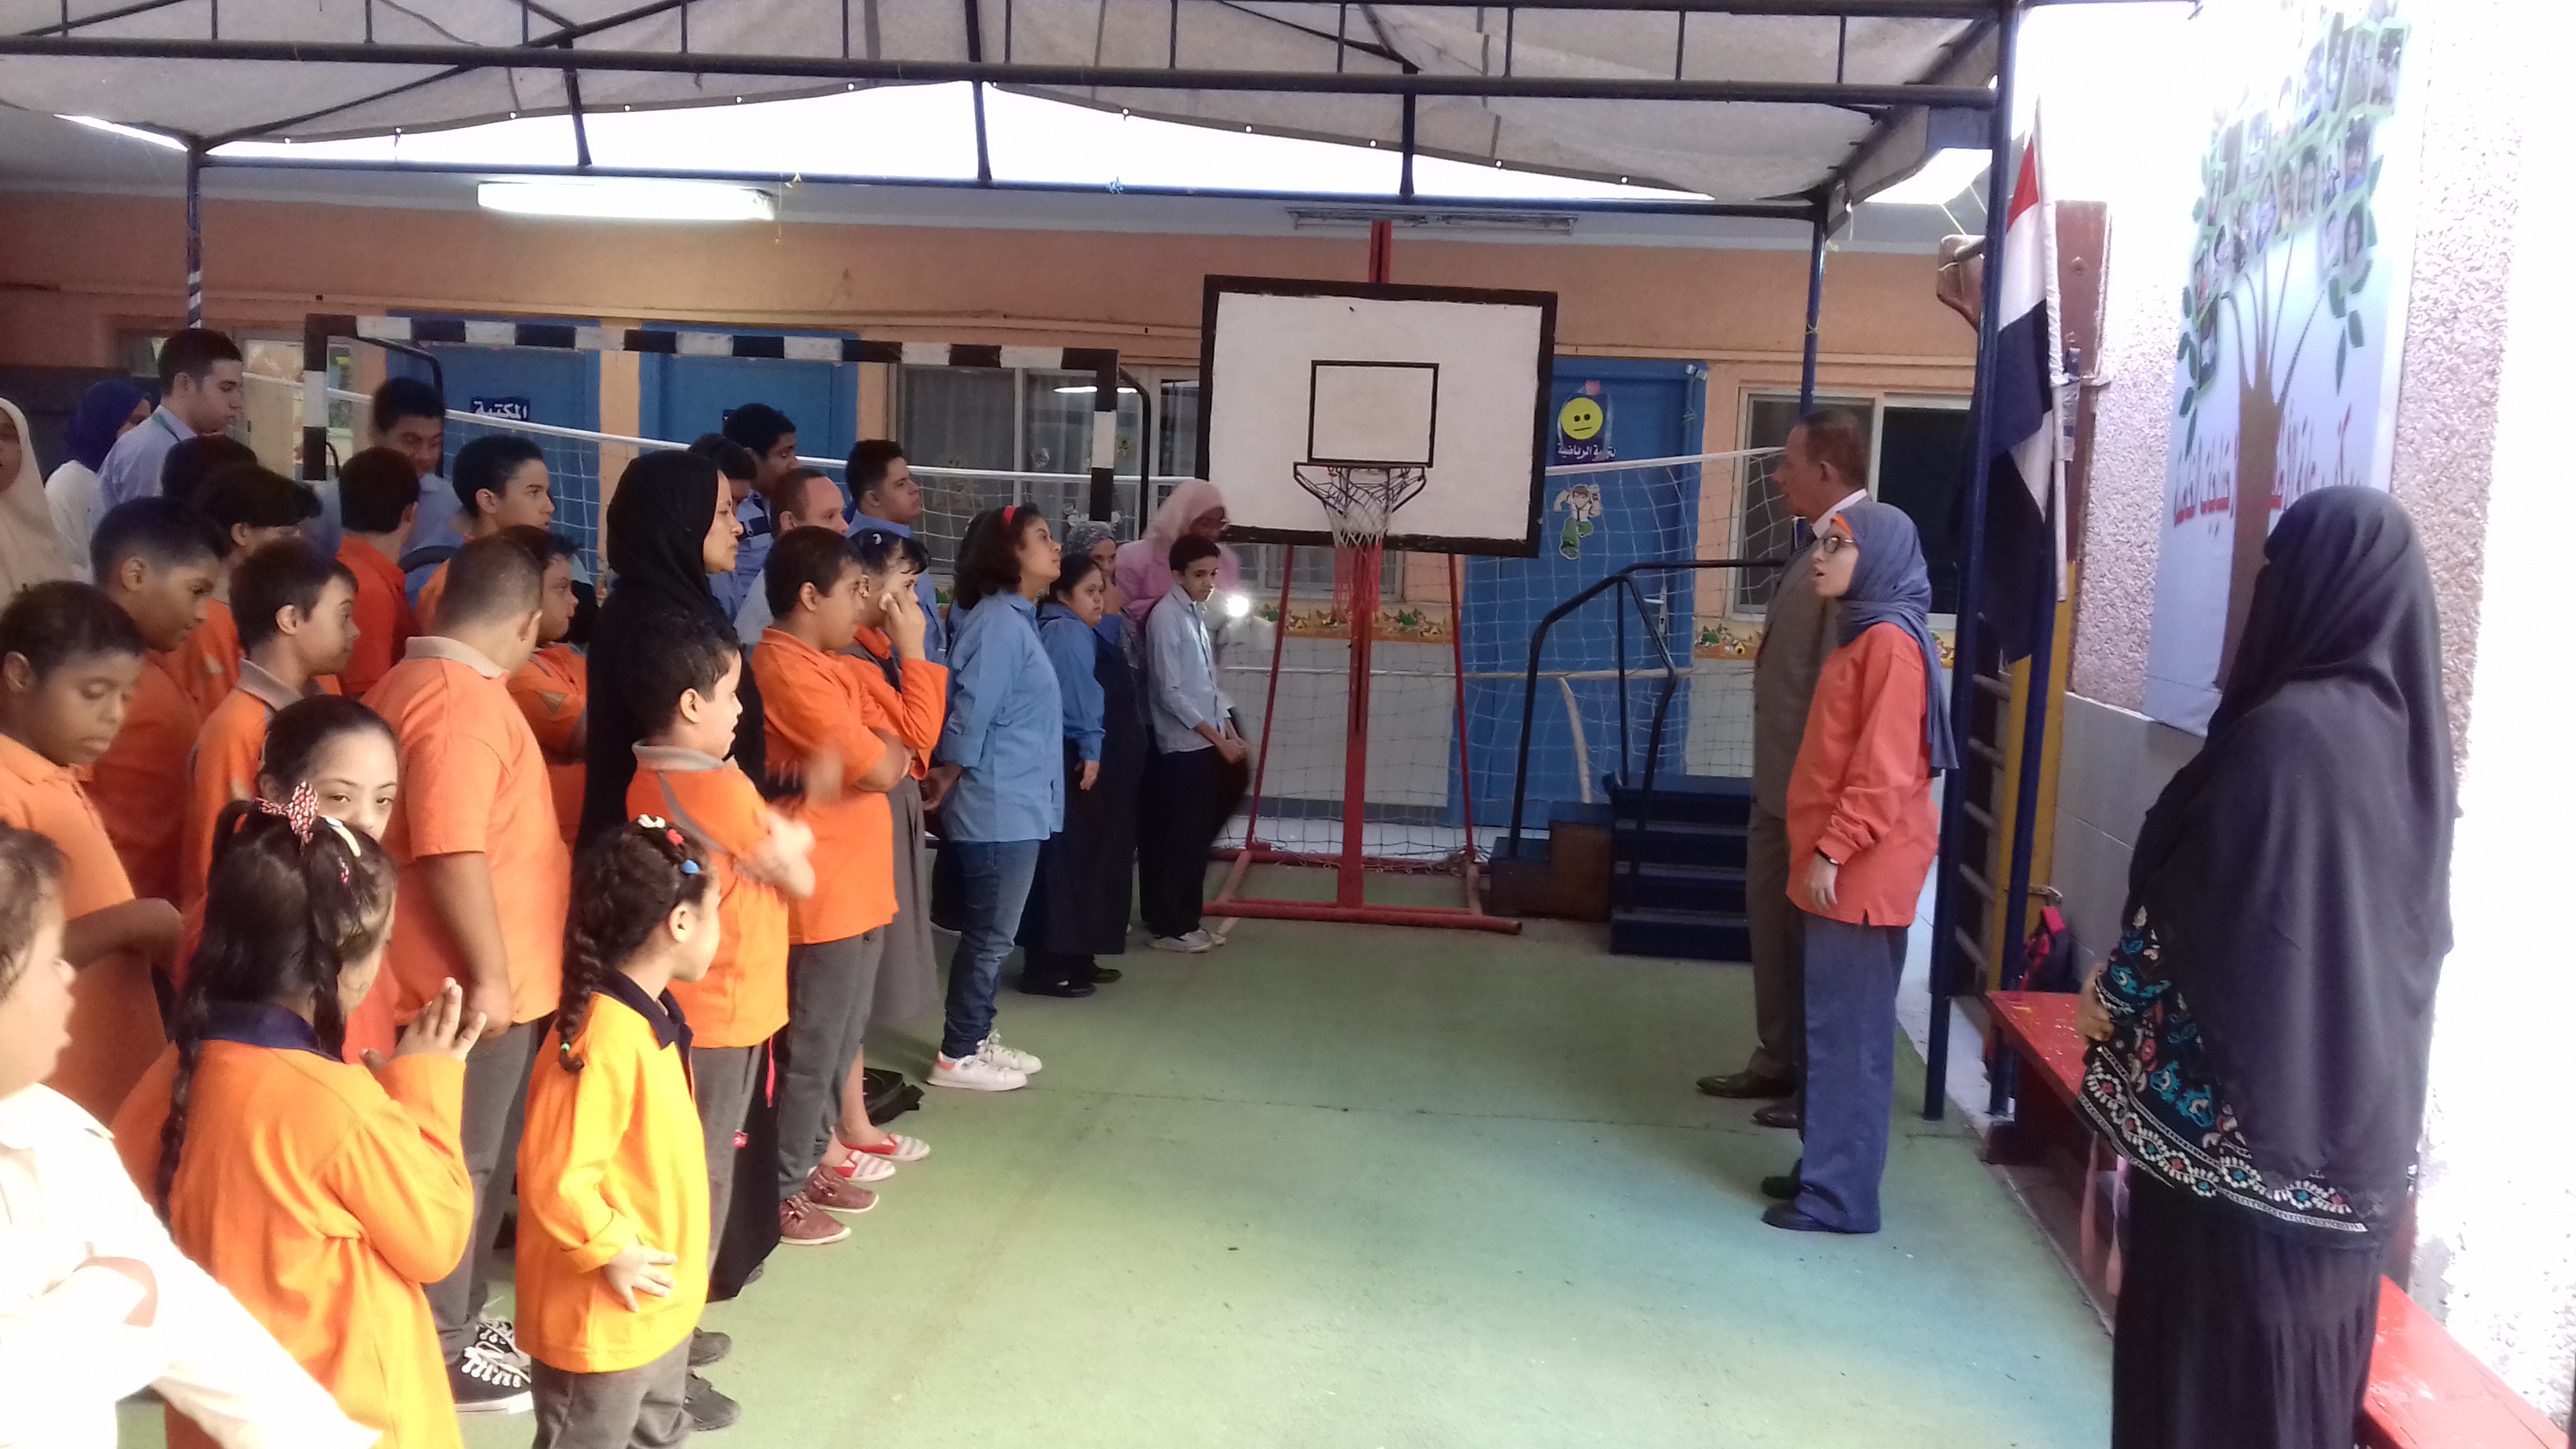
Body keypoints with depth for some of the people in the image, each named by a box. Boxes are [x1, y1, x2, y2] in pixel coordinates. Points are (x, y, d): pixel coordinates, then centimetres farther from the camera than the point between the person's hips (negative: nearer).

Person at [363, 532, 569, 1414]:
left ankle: (459, 1320, 33)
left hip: (487, 980, 10)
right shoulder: (462, 701, -22)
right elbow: (452, 852, -28)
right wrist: (489, 973, -22)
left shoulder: (421, 682, 11)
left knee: (482, 1163, 20)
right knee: (462, 1168, 3)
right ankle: (440, 1352, 15)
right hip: (472, 986, -10)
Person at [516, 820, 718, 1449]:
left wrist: (659, 1258, 15)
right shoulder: (605, 1042, -29)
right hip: (603, 1314, -9)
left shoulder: (649, 1016, 2)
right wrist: (614, 1252, -19)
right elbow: (555, 1181, -31)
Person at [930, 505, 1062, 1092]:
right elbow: (970, 716, -20)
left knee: (993, 931, 16)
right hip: (999, 808, -9)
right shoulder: (999, 623, -18)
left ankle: (977, 1039, 26)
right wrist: (943, 788, -9)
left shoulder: (1016, 618, 13)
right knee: (990, 933, -1)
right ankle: (957, 1055, 9)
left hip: (1015, 806, 9)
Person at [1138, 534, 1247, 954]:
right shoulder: (1166, 617, -13)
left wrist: (1231, 733, 7)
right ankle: (1168, 927, 6)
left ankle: (1187, 920, 20)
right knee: (1179, 838, -2)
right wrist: (1218, 738, -15)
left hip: (1207, 742, 8)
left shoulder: (1198, 614, 12)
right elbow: (1170, 692, -17)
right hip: (1182, 745, -8)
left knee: (1198, 836, 12)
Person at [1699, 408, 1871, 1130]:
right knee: (1772, 922, 18)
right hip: (1782, 784, 10)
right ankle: (1779, 1061, 33)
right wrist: (1783, 780, 18)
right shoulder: (1824, 542, 12)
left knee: (1819, 935, 4)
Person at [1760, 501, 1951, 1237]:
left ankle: (1842, 1194, 2)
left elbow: (1884, 770, -21)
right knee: (1831, 1025, 14)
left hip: (1861, 872, -10)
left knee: (1848, 1031, -4)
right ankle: (1825, 1169, 23)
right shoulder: (1862, 635, 16)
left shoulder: (1892, 642, -15)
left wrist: (1832, 851, -20)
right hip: (1841, 866, 10)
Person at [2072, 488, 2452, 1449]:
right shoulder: (2406, 731, 4)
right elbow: (2411, 936, 14)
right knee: (2302, 1369, 19)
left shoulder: (2290, 732, -21)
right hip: (2359, 1121, 8)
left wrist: (2114, 993, -4)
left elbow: (2207, 921, -21)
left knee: (2205, 1368, 5)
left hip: (2244, 1124, -8)